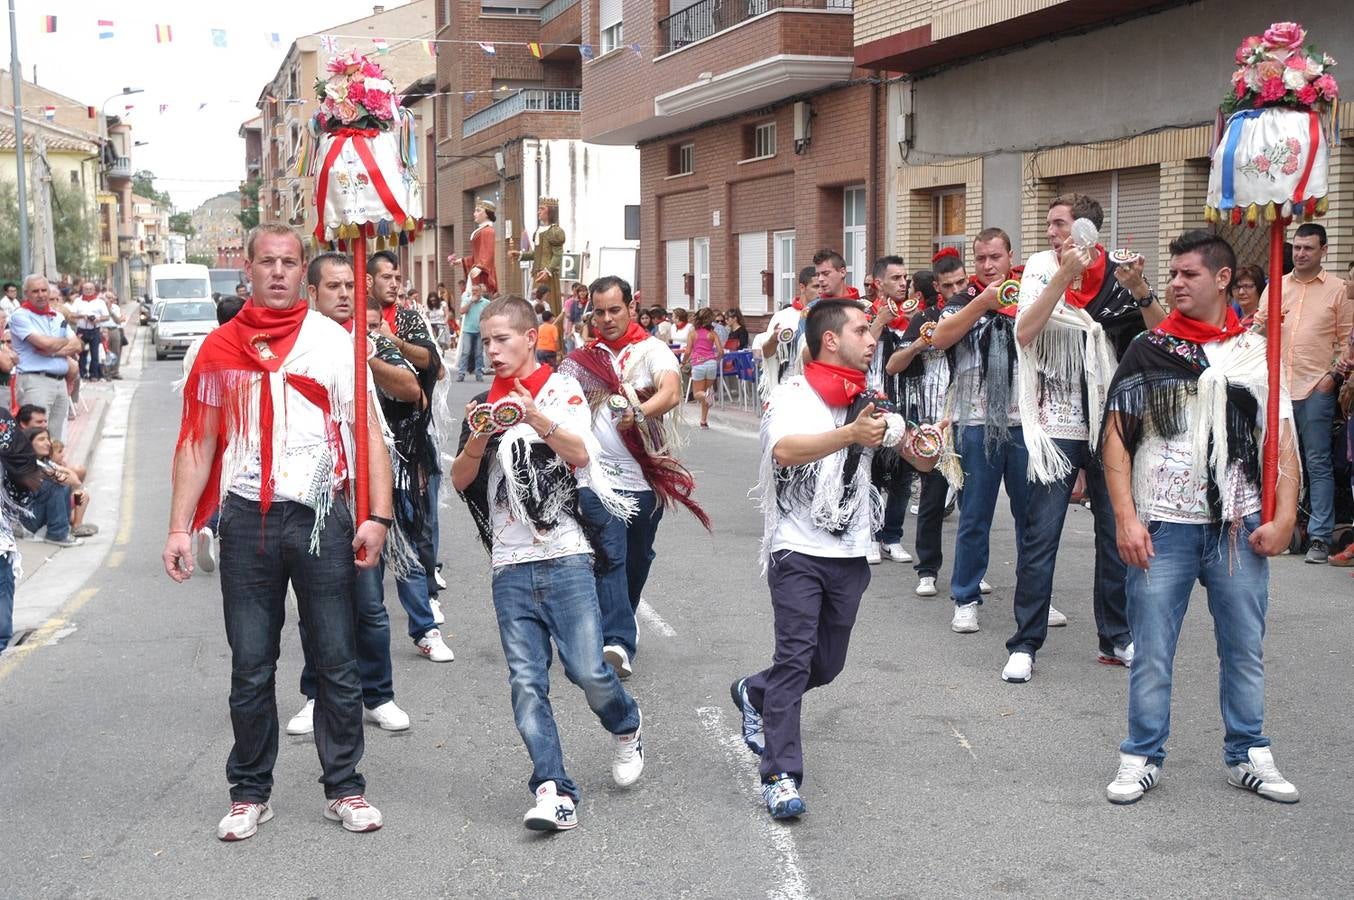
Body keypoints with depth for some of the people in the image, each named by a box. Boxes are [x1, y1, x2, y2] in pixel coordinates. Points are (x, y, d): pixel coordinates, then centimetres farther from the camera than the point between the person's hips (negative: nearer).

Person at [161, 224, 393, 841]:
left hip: (320, 516, -1)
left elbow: (368, 431, -1)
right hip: (246, 519, 1)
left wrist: (378, 515, -10)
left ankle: (344, 789, 17)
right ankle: (250, 793, 21)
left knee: (337, 662, 5)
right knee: (251, 667, 8)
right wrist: (180, 528, 3)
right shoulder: (220, 347, 7)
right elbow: (198, 443, 9)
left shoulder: (333, 340, 2)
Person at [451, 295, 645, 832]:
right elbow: (460, 481, 9)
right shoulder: (483, 404, 15)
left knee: (587, 669, -7)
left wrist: (537, 417, -25)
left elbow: (580, 453, -12)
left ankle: (626, 729, 25)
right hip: (510, 566, 3)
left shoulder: (561, 390, 3)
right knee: (526, 681, -5)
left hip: (565, 556, -3)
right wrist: (478, 440, -8)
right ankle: (553, 792, -5)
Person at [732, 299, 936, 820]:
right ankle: (780, 775, -4)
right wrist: (850, 434, -41)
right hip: (798, 551, -6)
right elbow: (785, 450, -29)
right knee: (794, 659, -11)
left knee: (827, 664, 13)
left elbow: (921, 459, 14)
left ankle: (754, 694, 40)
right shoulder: (793, 396, -8)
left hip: (851, 555, 6)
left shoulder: (869, 403, 12)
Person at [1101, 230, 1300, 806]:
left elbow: (1282, 441, 6)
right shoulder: (1148, 350, 2)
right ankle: (1142, 758, 16)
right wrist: (1125, 518, -8)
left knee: (1245, 648, 10)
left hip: (1238, 526, 1)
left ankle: (1247, 756, 25)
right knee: (1151, 651, 4)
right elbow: (1116, 438, 0)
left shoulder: (1258, 352, 6)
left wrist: (1283, 518, -4)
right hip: (1162, 526, -1)